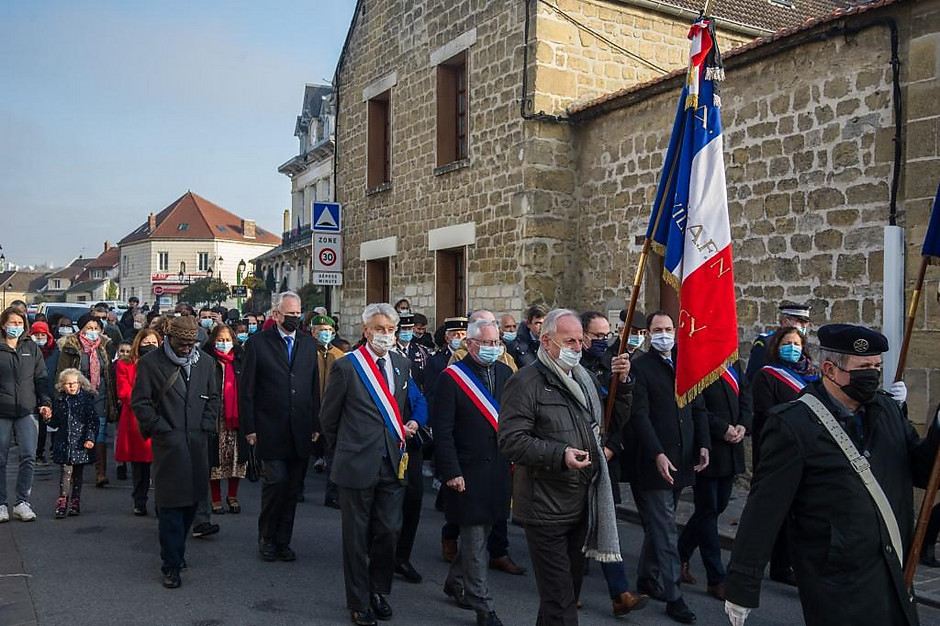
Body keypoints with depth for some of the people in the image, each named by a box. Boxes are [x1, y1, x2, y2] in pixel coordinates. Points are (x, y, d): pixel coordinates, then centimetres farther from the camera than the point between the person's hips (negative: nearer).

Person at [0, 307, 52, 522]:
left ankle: (21, 502, 3)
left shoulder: (32, 349, 12)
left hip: (27, 410, 1)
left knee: (28, 457, -6)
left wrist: (45, 403, 1)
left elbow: (41, 378, 12)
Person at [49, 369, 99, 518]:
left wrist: (90, 438, -11)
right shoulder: (59, 400, 6)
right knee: (66, 470, -8)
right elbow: (55, 423, 15)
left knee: (78, 472, 7)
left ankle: (75, 501, 17)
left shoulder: (87, 398, -2)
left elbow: (92, 420, -4)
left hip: (81, 442, -1)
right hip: (63, 442, 1)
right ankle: (62, 501, -5)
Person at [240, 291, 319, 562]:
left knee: (292, 487, 8)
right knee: (276, 481, -9)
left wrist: (316, 424, 10)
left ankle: (283, 540, 21)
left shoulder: (309, 343, 11)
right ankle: (266, 538, 12)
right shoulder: (258, 343, -1)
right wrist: (249, 427, -5)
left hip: (300, 431, 4)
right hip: (271, 430, -4)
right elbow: (246, 389, -1)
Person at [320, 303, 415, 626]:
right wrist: (345, 449, 10)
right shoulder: (346, 366, -8)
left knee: (389, 532, 9)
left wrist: (410, 424, 6)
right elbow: (328, 416, 2)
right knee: (357, 537, 9)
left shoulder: (402, 364, 7)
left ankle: (378, 591, 31)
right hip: (358, 465, -4)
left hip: (393, 464, 4)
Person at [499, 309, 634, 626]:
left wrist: (621, 384, 3)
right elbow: (511, 441, -20)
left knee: (572, 586, 20)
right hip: (546, 507, -8)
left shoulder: (583, 378, 12)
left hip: (583, 503, 8)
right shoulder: (526, 382, -13)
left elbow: (613, 422, 17)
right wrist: (560, 455, -28)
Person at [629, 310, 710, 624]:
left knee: (659, 524, 17)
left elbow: (698, 408, 13)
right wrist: (658, 454, -20)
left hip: (682, 460, 6)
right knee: (665, 530, -1)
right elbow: (639, 415, -14)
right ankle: (673, 596, 6)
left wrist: (703, 445, 1)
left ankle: (646, 577, 32)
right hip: (655, 461, -6)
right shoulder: (639, 366, -7)